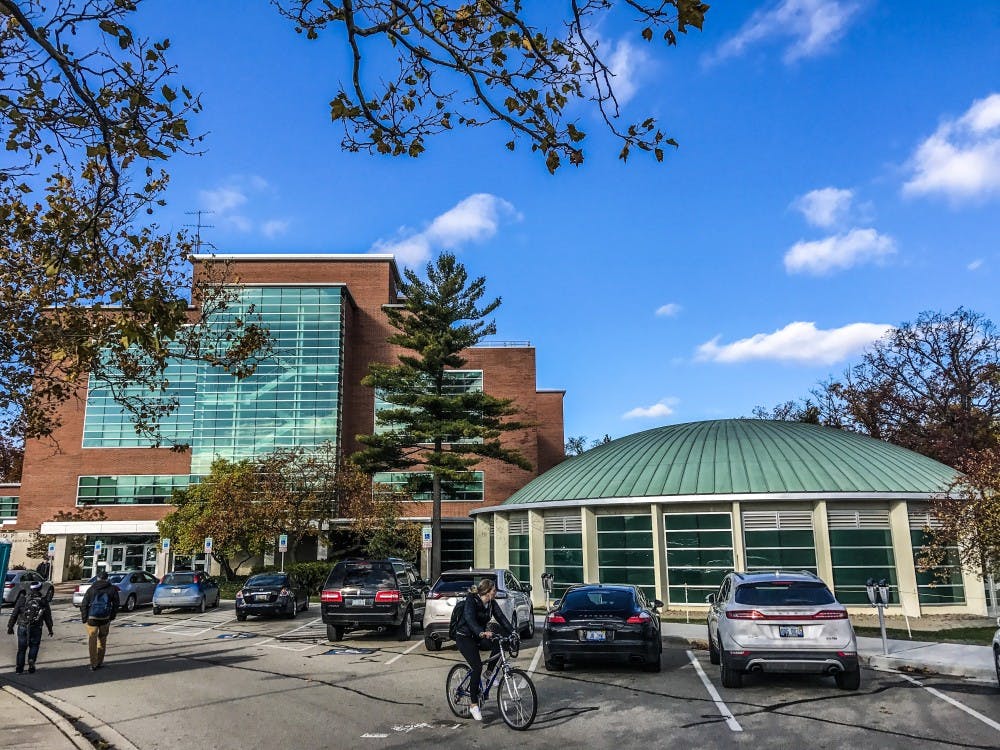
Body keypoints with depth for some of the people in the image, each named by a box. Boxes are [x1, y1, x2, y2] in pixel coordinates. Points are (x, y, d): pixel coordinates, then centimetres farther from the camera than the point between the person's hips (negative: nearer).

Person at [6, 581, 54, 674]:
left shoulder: (22, 599, -1)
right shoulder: (43, 601, 0)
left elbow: (14, 614, 0)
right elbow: (48, 617, 5)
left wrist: (10, 627, 9)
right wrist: (50, 629, 13)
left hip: (22, 627, 1)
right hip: (36, 628, -1)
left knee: (21, 648, 12)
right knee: (34, 646, 15)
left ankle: (19, 668, 15)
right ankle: (31, 660, -7)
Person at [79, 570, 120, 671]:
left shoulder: (91, 589, 2)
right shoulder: (112, 589, 5)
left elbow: (84, 605, -1)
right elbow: (116, 604, 7)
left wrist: (84, 618, 5)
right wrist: (112, 616, 16)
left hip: (92, 618, -1)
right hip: (105, 618, 1)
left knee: (92, 640, 4)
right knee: (102, 640, 15)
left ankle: (93, 664, 1)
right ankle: (100, 662, 19)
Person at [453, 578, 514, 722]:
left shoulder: (492, 604, -2)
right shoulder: (471, 601, -23)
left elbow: (501, 618, -9)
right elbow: (470, 619, -39)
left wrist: (513, 632, -24)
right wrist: (482, 632, -55)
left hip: (478, 636, 6)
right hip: (464, 637, -6)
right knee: (477, 667, -20)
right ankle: (473, 704, -7)